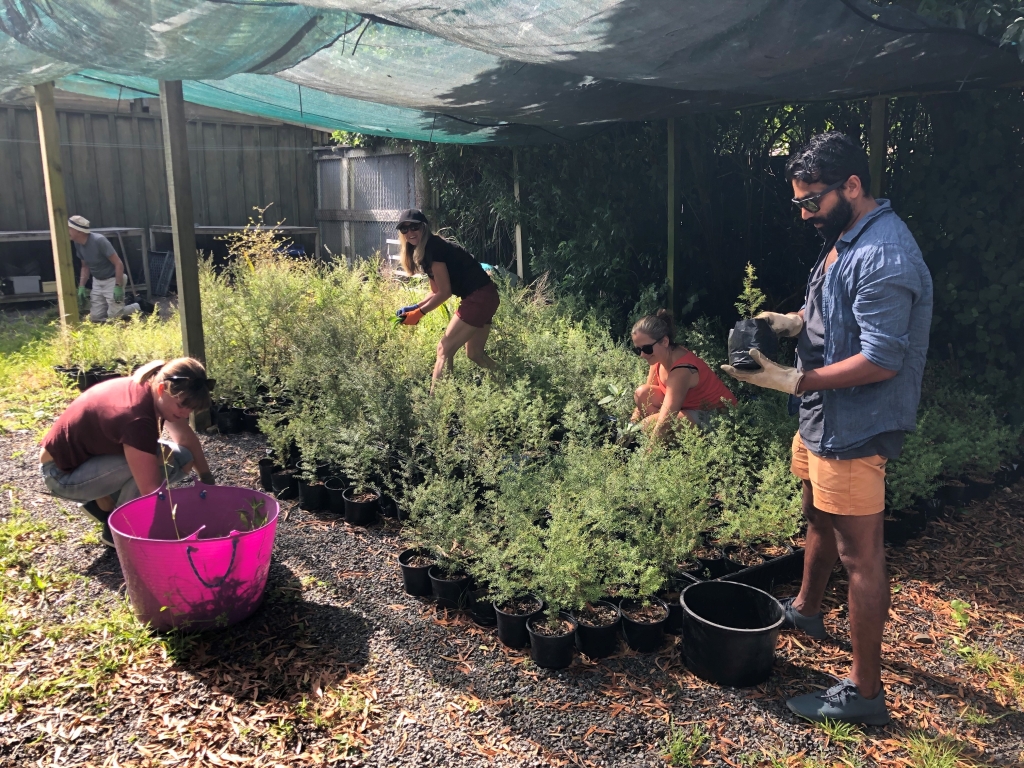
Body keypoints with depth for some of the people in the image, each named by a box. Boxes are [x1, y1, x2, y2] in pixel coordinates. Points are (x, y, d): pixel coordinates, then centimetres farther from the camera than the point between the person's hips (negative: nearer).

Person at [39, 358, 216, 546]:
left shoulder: (153, 388, -11)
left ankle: (105, 503, 9)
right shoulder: (136, 418, -35)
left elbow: (186, 437, 4)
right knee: (158, 460, -29)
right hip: (63, 473, -8)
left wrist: (208, 480, -2)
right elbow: (151, 492, -33)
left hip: (94, 454, 8)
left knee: (183, 459, -5)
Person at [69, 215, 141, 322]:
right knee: (95, 318, 2)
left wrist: (118, 287, -26)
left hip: (112, 280, -7)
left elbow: (119, 264, -23)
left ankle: (136, 309, 16)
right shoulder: (78, 244, -2)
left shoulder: (99, 241, -25)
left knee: (114, 317, -11)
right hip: (97, 281, 7)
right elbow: (85, 266, 12)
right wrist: (81, 286, 2)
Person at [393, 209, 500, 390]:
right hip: (484, 297, 10)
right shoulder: (423, 251, 13)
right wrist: (415, 307, 3)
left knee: (444, 349, -10)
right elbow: (437, 292, 16)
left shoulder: (433, 248, -16)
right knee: (475, 353, 20)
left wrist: (419, 313, -8)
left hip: (479, 297, -10)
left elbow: (445, 292, -14)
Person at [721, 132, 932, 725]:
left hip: (854, 430, -10)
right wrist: (795, 321, 3)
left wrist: (794, 381, -25)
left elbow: (880, 360, -28)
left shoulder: (882, 258, -24)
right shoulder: (847, 238, 9)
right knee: (819, 520, 27)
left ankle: (865, 692, 13)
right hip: (825, 418, 10)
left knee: (859, 553, -1)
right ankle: (807, 610, 50)